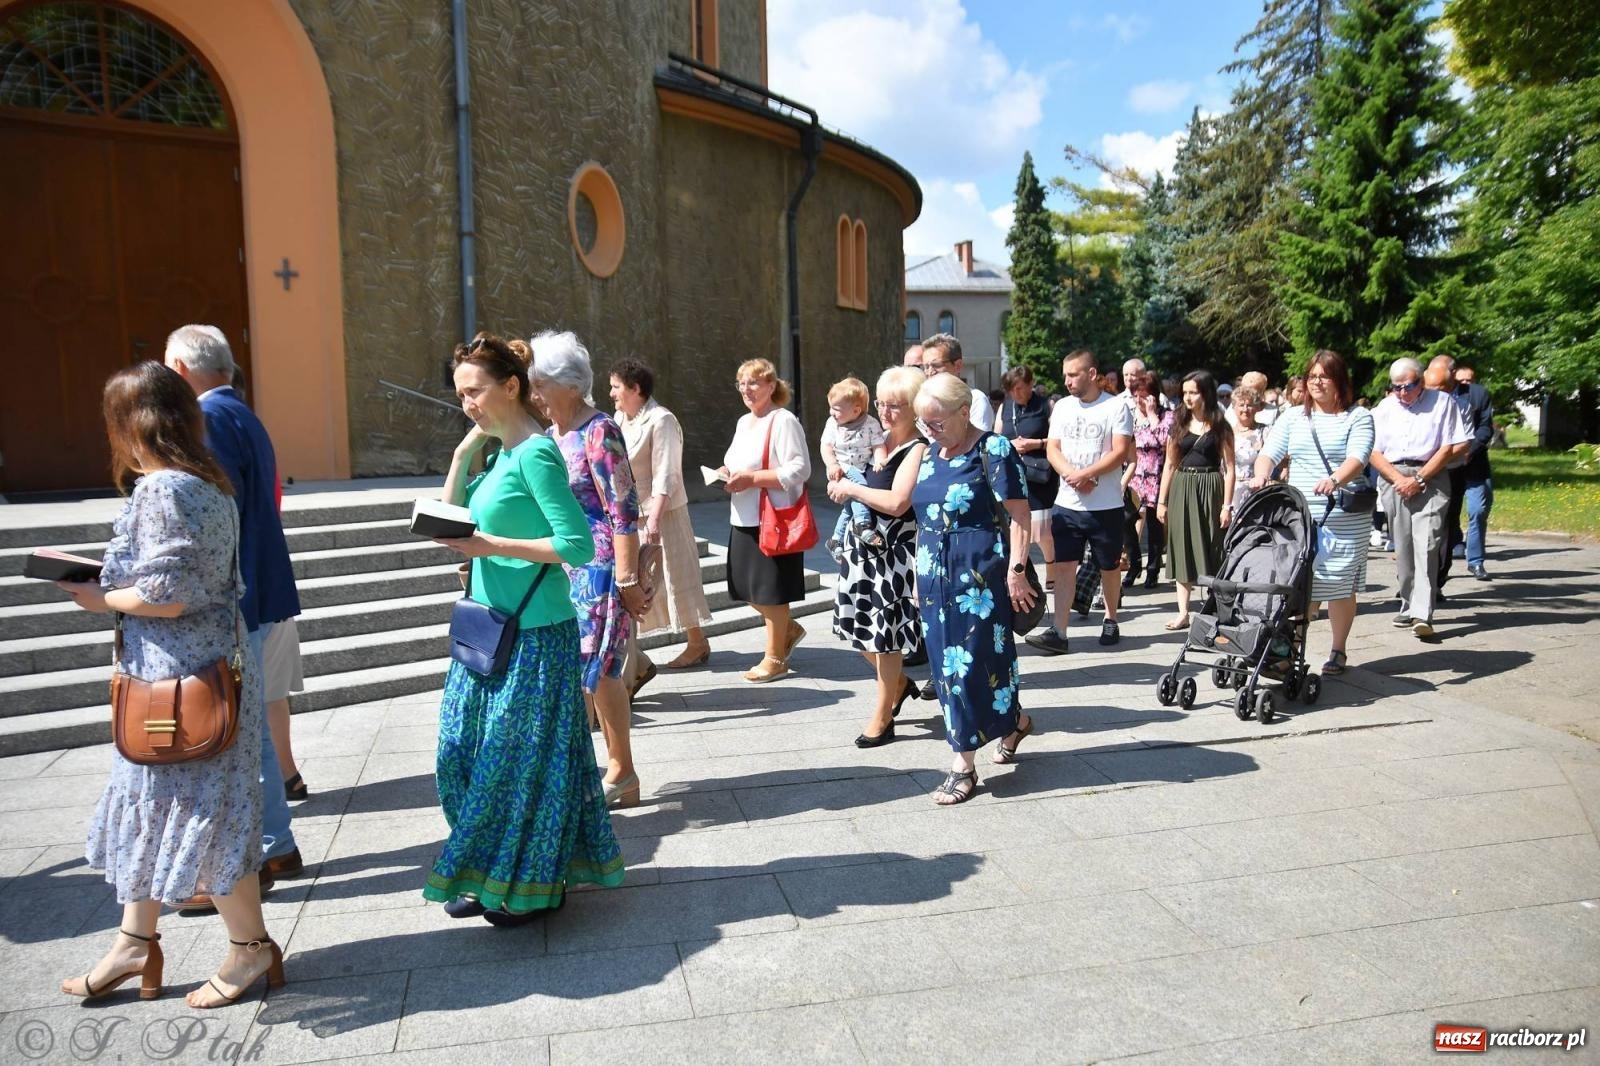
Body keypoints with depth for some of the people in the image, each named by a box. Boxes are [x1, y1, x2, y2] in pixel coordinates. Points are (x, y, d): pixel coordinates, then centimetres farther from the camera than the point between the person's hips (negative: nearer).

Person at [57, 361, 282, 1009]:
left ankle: (252, 947, 17)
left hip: (182, 679, -10)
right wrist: (114, 580, 11)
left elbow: (166, 596, -23)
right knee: (151, 806, 18)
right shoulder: (208, 483, 9)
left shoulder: (161, 491, -19)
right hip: (210, 663, 10)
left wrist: (101, 599, -7)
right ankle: (135, 944, 33)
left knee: (198, 812, 3)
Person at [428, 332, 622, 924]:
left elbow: (578, 544, -22)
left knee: (523, 758, 3)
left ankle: (534, 885, 20)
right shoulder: (502, 454, 11)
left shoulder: (535, 454, -16)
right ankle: (490, 877, 31)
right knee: (467, 754, 16)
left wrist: (493, 547, -22)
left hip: (532, 636, -9)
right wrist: (465, 451, 6)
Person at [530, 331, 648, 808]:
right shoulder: (550, 436, 11)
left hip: (599, 569, -8)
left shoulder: (599, 433, -13)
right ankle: (620, 773, 24)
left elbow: (623, 511, -17)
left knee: (582, 674, -4)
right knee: (600, 673, 13)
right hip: (566, 571, 8)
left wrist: (627, 581, -19)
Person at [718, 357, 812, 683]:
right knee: (748, 587, 13)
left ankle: (775, 658, 16)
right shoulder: (743, 422, 16)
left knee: (770, 590, 1)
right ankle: (788, 629, 35)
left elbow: (800, 470, -19)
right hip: (743, 519, 9)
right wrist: (728, 474, 4)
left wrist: (752, 479, -22)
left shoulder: (783, 421, -12)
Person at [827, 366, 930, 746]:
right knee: (858, 622, 13)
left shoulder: (917, 450, -14)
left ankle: (882, 717, 15)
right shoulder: (878, 440, 10)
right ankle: (899, 683, 37)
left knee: (885, 629, 0)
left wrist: (852, 489, -16)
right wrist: (841, 485, 7)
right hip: (862, 543, 8)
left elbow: (897, 502, -26)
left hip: (893, 549, -8)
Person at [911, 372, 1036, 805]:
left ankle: (964, 762, 9)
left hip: (980, 574, -7)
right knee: (946, 662, 11)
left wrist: (1016, 570, -17)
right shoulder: (930, 453, 11)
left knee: (973, 662, -3)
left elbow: (1019, 515, -11)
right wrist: (919, 573, 16)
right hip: (936, 574, 7)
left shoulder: (993, 450, -8)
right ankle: (1014, 722, 31)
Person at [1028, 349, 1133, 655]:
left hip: (1105, 506, -3)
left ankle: (1110, 620, 30)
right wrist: (1071, 474, -14)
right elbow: (1052, 449, 4)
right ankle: (1059, 632, -5)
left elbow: (1120, 452, -13)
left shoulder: (1116, 407, -5)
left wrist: (1086, 474, -21)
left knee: (1109, 566, 10)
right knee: (1063, 565, -3)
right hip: (1067, 504, 3)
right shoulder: (1062, 407, 9)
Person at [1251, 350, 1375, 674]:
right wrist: (1261, 476, -18)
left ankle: (1339, 651, 19)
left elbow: (1357, 459, -13)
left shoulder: (1358, 417, 3)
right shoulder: (1294, 416, 13)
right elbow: (1270, 453, 4)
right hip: (1299, 516, 2)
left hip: (1345, 519, -2)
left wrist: (1334, 480, -33)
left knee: (1340, 586, 5)